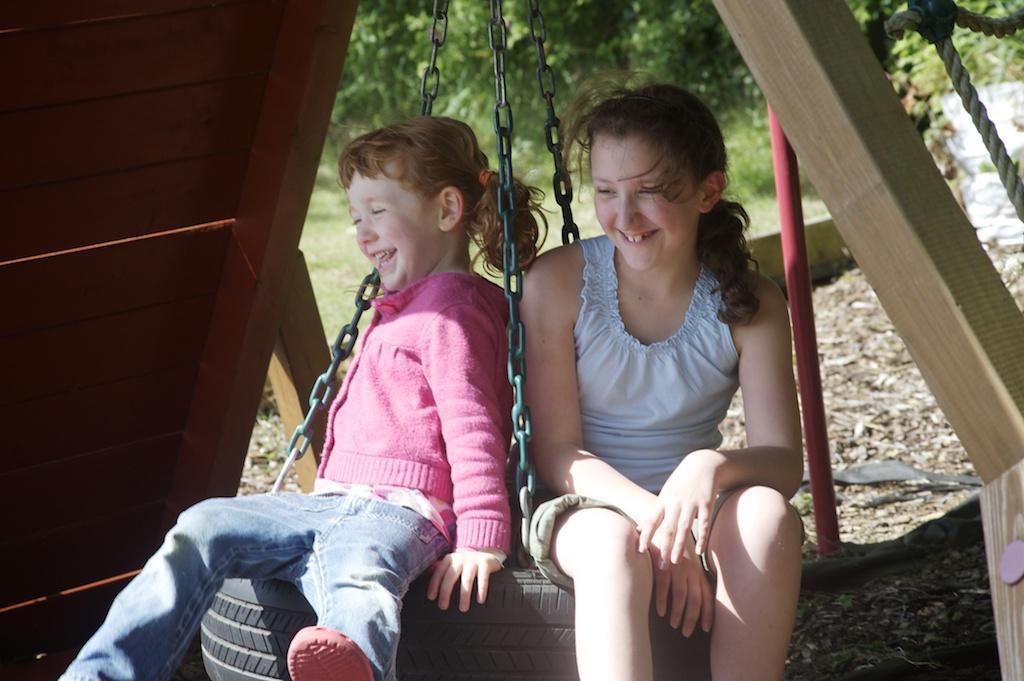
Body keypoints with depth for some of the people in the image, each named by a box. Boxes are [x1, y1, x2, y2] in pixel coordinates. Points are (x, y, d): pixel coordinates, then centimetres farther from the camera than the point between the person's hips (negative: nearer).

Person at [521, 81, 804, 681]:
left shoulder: (747, 301, -5)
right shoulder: (560, 282, -9)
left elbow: (784, 461, -9)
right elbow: (556, 452, -10)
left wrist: (712, 467, -33)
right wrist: (652, 512, -28)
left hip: (694, 504, 2)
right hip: (585, 510, -2)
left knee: (769, 513, -32)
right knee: (614, 539, -38)